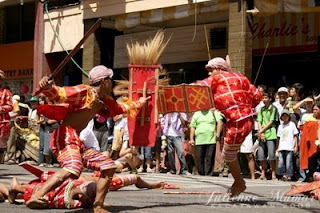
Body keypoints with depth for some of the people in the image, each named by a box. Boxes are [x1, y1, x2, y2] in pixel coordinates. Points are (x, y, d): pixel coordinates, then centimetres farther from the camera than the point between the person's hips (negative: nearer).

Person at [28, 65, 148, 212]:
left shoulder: (102, 101, 21)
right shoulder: (84, 92, -6)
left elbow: (116, 109, 43)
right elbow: (58, 94, -19)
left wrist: (137, 104, 52)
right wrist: (47, 88, -40)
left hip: (76, 142, 11)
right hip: (65, 137, -10)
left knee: (108, 166, 15)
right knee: (73, 169, -38)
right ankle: (35, 197, -44)